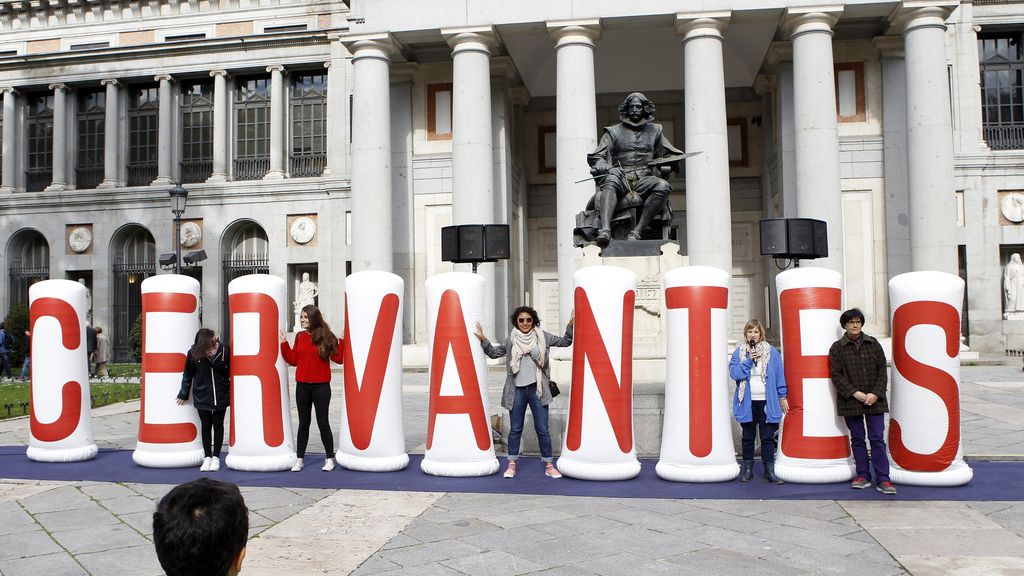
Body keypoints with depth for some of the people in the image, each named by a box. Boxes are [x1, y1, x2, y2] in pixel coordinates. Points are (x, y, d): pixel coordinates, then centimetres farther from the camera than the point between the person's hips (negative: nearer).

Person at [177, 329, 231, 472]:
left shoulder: (224, 350, -16)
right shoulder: (193, 353, -13)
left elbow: (231, 371, -5)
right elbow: (188, 374, 1)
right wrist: (183, 394, 8)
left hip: (221, 396, 0)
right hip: (202, 397, 0)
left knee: (218, 425, 10)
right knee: (206, 426, 10)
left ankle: (216, 457, 22)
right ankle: (207, 457, 23)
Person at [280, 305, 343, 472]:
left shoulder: (326, 337, -7)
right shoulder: (299, 337, 6)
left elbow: (338, 358, -9)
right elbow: (293, 360, 10)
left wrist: (342, 341, -18)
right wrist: (284, 343, 4)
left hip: (321, 386, -4)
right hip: (302, 386, 4)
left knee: (323, 423, 1)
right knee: (303, 423, 11)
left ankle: (330, 458, 14)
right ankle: (299, 459, 19)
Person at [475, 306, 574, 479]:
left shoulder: (543, 337, 3)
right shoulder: (511, 340, 4)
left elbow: (565, 341, 8)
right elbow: (494, 353, 16)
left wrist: (570, 325, -6)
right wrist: (483, 339, 4)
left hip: (537, 389, -1)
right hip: (517, 390, 1)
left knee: (542, 429, 4)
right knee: (515, 429, 9)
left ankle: (548, 465, 14)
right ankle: (512, 464, 19)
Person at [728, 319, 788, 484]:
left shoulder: (771, 351, 3)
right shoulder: (739, 352, 3)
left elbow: (779, 375, 5)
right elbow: (733, 373, -9)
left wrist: (782, 397, 4)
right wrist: (749, 360, -18)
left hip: (767, 402, 0)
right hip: (747, 402, 1)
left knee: (768, 437, 2)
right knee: (748, 437, 10)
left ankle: (769, 470, 10)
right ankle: (747, 469, 19)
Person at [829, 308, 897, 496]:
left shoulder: (873, 344, 7)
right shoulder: (837, 348, 1)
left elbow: (882, 371, 4)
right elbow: (836, 375, -4)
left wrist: (875, 393, -9)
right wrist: (855, 393, -14)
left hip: (874, 400, 0)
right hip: (850, 402, 0)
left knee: (877, 439, -2)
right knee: (857, 439, 9)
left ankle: (882, 479, 0)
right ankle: (863, 476, 18)